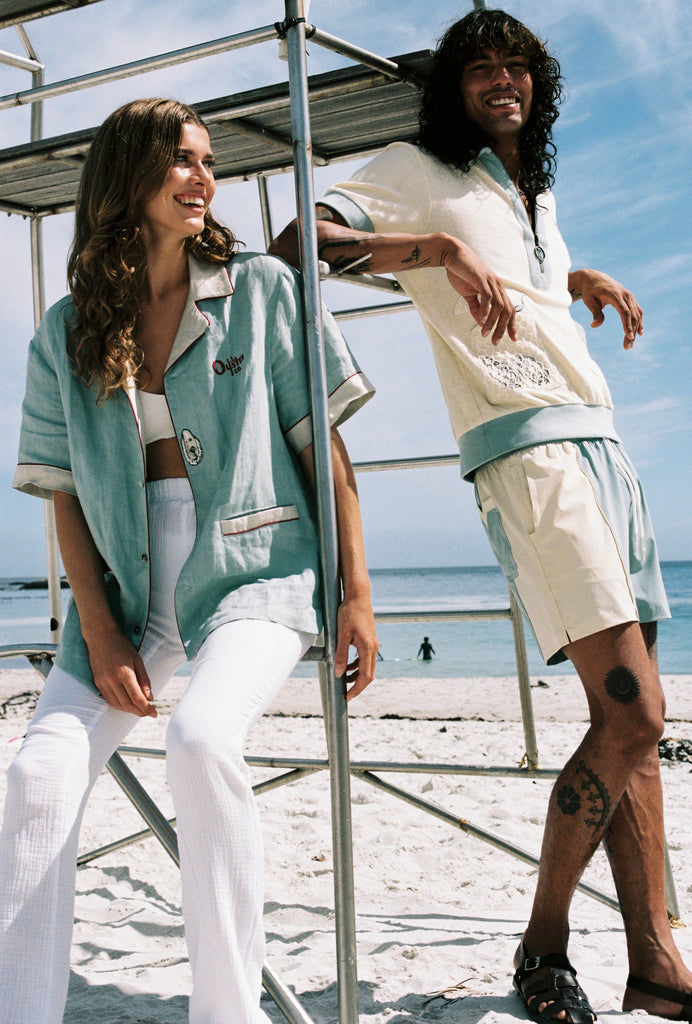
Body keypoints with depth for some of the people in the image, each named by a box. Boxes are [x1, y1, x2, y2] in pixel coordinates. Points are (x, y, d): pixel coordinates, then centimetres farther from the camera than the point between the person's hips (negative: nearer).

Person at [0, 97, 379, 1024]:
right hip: (127, 589, 3)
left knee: (202, 738, -29)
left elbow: (322, 444, 2)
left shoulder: (262, 289, 2)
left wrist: (356, 592, -3)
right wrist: (100, 633, -5)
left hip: (255, 574, -3)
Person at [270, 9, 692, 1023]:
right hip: (525, 448, -8)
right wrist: (443, 248, -18)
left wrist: (585, 280, 26)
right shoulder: (418, 173, 6)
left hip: (601, 445, 8)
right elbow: (295, 245, -8)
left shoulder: (536, 198, 27)